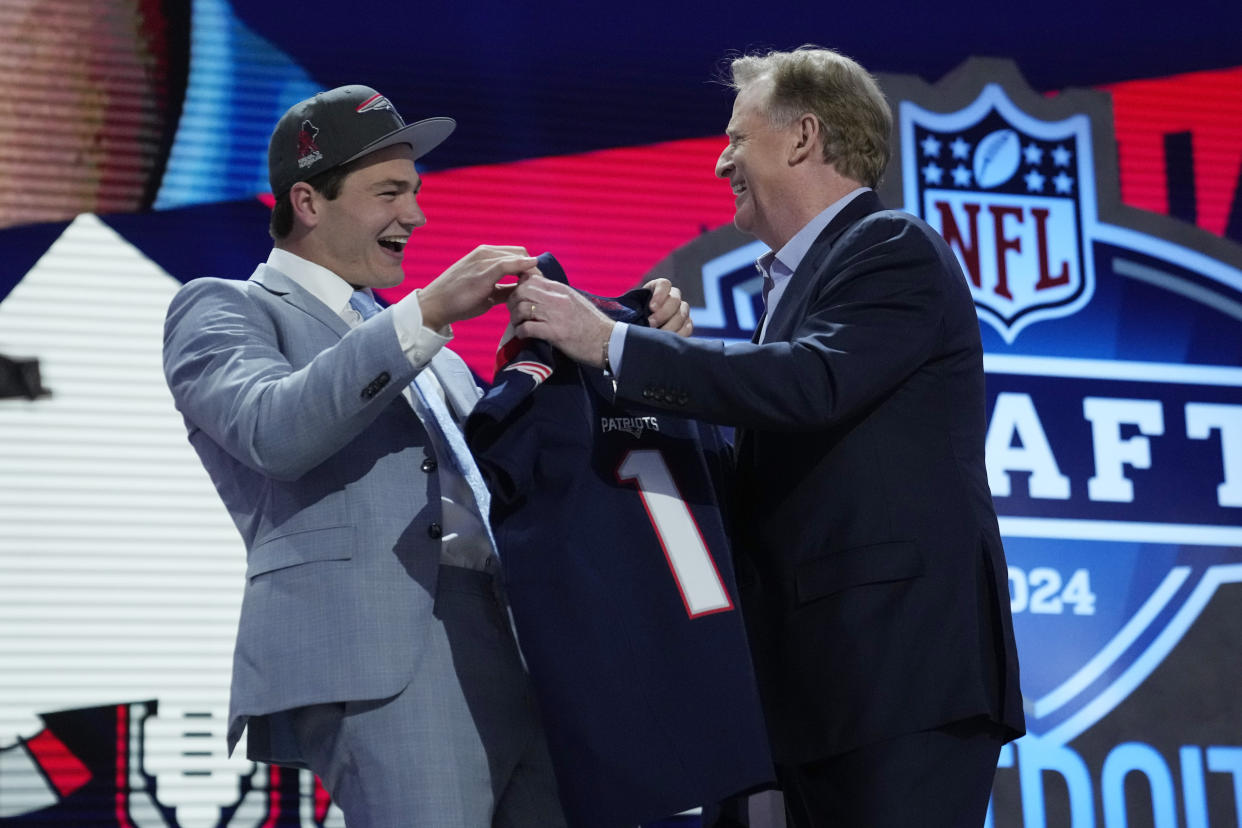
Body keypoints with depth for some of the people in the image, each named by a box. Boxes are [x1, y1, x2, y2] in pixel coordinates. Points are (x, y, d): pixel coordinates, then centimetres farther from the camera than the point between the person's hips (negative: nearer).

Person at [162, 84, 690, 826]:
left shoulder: (414, 344, 30)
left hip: (513, 668, 7)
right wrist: (426, 314, -18)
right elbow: (276, 431, -13)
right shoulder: (221, 311, 7)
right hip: (381, 672, -7)